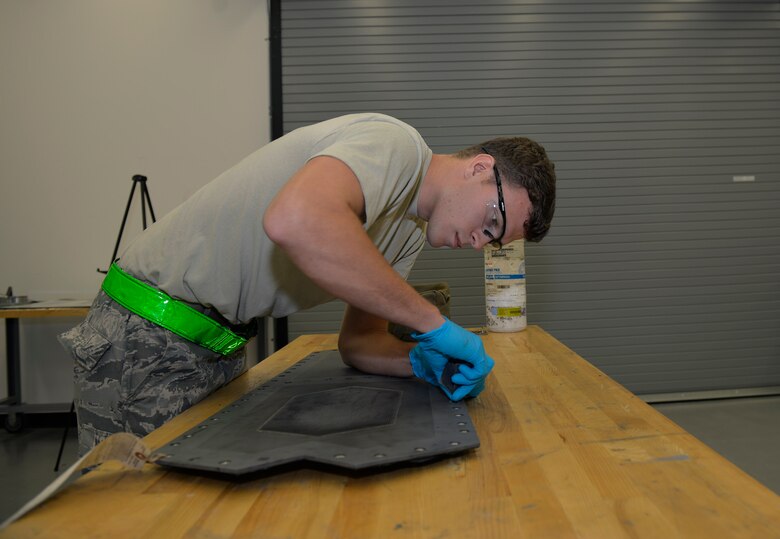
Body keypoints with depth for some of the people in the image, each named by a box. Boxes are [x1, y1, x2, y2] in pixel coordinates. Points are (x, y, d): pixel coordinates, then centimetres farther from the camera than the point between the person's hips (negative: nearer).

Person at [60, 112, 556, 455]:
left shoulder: (412, 230, 9)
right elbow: (296, 221, -42)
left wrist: (425, 362, -12)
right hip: (148, 341, -9)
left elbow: (359, 341, 9)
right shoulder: (395, 145, -20)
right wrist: (432, 322, -33)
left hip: (221, 349, 9)